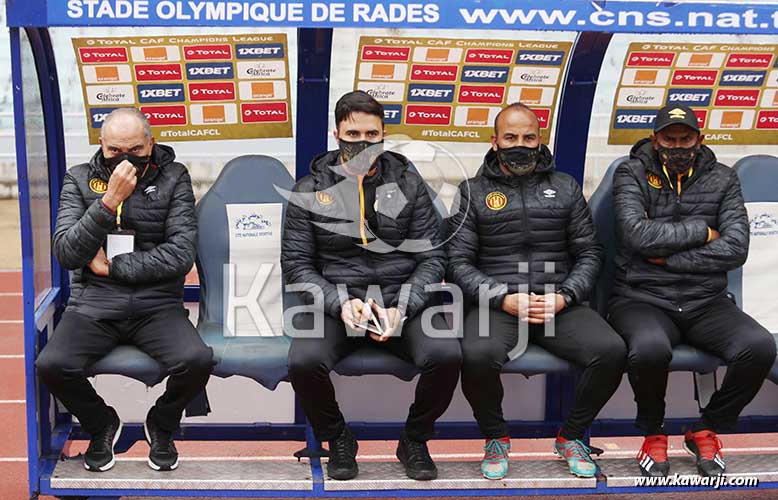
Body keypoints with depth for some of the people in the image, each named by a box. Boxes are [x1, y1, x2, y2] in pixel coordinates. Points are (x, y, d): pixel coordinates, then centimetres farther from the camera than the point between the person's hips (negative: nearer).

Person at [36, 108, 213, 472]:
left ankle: (162, 425, 9)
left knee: (198, 361, -28)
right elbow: (65, 254, -6)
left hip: (157, 304, -1)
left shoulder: (173, 178, 2)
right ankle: (101, 425, 10)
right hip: (93, 304, 1)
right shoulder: (79, 179, 6)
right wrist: (109, 201, -16)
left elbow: (181, 255, -8)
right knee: (51, 365, -26)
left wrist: (111, 267, -8)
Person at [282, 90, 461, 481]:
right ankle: (337, 441, 3)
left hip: (401, 299, 1)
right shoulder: (310, 190, 4)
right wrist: (340, 302, -16)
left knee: (446, 356, -27)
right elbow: (296, 263, 1)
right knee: (304, 362, -31)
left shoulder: (408, 183, 6)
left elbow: (432, 257, 3)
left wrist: (401, 308, -14)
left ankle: (415, 441, 4)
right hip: (334, 300, 0)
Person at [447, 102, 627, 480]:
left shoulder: (565, 187, 15)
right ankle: (496, 438, -2)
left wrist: (564, 297, -7)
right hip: (495, 302, -2)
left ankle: (571, 437, 3)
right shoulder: (474, 192, 9)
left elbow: (589, 253, 11)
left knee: (612, 351, -24)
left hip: (558, 303, 2)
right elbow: (459, 262, 2)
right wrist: (504, 299, -12)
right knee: (477, 356, -34)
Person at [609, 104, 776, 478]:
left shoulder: (722, 179, 10)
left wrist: (669, 258, -10)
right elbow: (637, 235, -15)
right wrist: (701, 231, -6)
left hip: (706, 303, 3)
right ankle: (653, 434, -2)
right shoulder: (632, 174, 3)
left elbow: (736, 248, -4)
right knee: (650, 348, -36)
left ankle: (706, 431, 4)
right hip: (643, 299, -3)